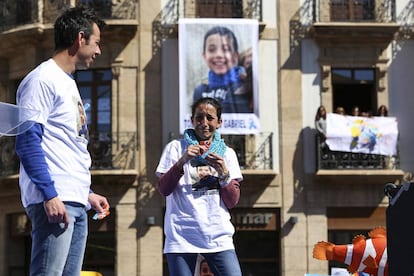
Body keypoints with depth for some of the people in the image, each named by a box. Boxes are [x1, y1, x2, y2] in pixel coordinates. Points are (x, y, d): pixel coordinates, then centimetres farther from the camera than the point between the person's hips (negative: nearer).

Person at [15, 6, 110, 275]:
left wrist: (87, 193, 24)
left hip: (76, 203, 10)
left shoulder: (68, 83, 23)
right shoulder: (43, 79, -6)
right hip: (54, 201, -10)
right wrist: (50, 195, -21)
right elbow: (27, 142, -15)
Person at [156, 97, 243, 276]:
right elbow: (163, 189, -2)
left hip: (219, 237, 2)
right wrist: (182, 161, -14)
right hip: (181, 237, -2)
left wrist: (223, 173, -9)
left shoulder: (227, 153, 13)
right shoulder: (176, 147, 8)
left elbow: (232, 202, 7)